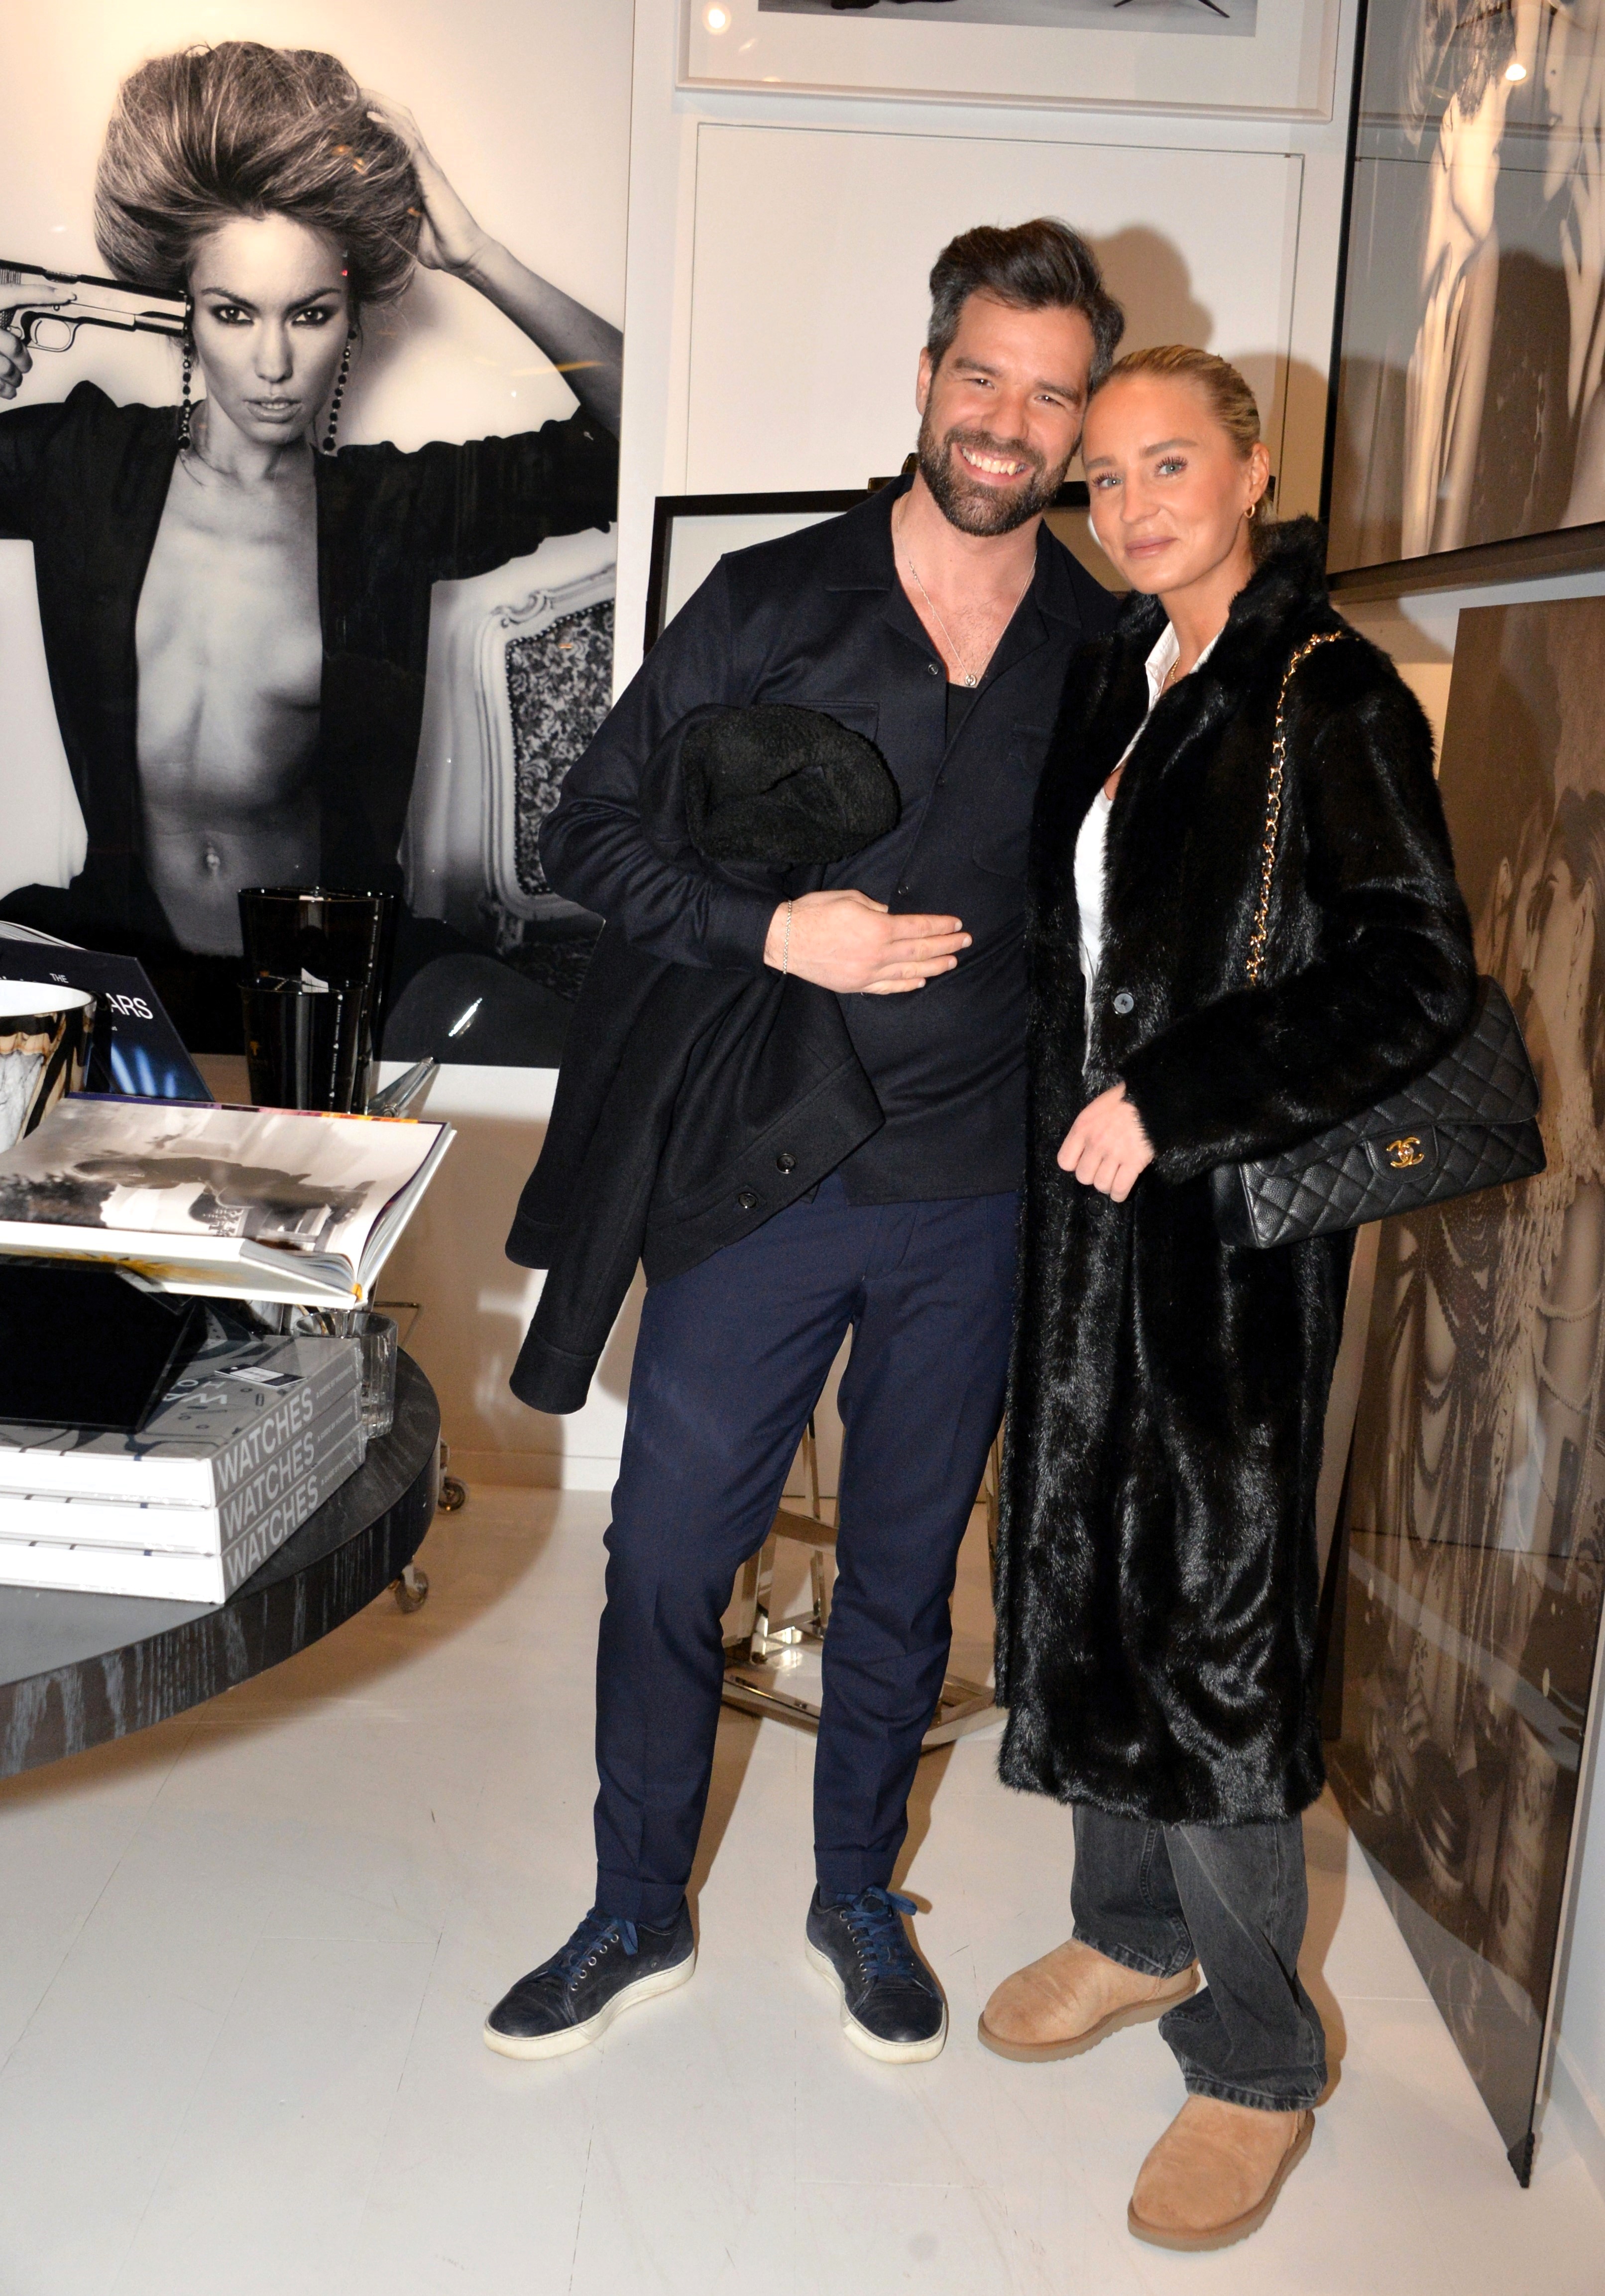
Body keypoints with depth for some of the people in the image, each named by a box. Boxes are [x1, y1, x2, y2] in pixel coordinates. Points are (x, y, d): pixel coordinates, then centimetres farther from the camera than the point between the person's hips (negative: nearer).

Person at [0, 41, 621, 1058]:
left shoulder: (392, 505, 5)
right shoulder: (88, 460, 7)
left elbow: (643, 430, -3)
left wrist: (476, 258, -6)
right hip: (117, 954, 1)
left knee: (522, 1031, -29)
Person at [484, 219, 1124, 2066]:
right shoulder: (771, 601, -2)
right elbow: (590, 830, -1)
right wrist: (769, 931, -16)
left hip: (978, 1195, 1)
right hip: (759, 1176, -1)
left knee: (904, 1570, 15)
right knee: (665, 1553, 6)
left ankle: (859, 1897, 37)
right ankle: (637, 1914, 29)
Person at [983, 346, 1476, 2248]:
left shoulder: (1331, 697, -9)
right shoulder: (1113, 685, 12)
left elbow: (1419, 976, -16)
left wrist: (1177, 1106, -20)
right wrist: (1082, 1120, 9)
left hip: (1238, 1229, -7)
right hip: (1088, 1201, 7)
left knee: (1206, 1627, -2)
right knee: (1078, 1578, 15)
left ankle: (1254, 2063, 18)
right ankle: (1135, 1932, 36)